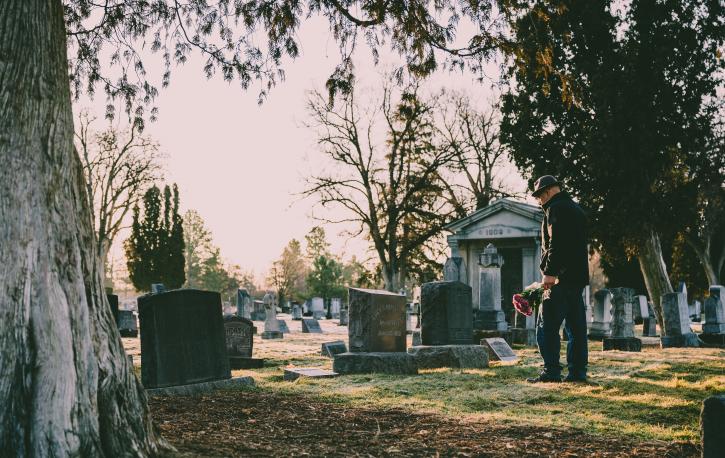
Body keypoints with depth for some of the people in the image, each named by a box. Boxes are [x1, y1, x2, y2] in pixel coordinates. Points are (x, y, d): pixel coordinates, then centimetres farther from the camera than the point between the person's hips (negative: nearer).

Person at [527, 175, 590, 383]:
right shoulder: (576, 208, 23)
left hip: (561, 278, -10)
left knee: (548, 327, -7)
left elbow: (556, 243, -19)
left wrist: (549, 272, -21)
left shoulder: (556, 209, -7)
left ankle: (551, 372, -11)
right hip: (578, 276, 10)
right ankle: (578, 372, 10)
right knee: (576, 326, 9)